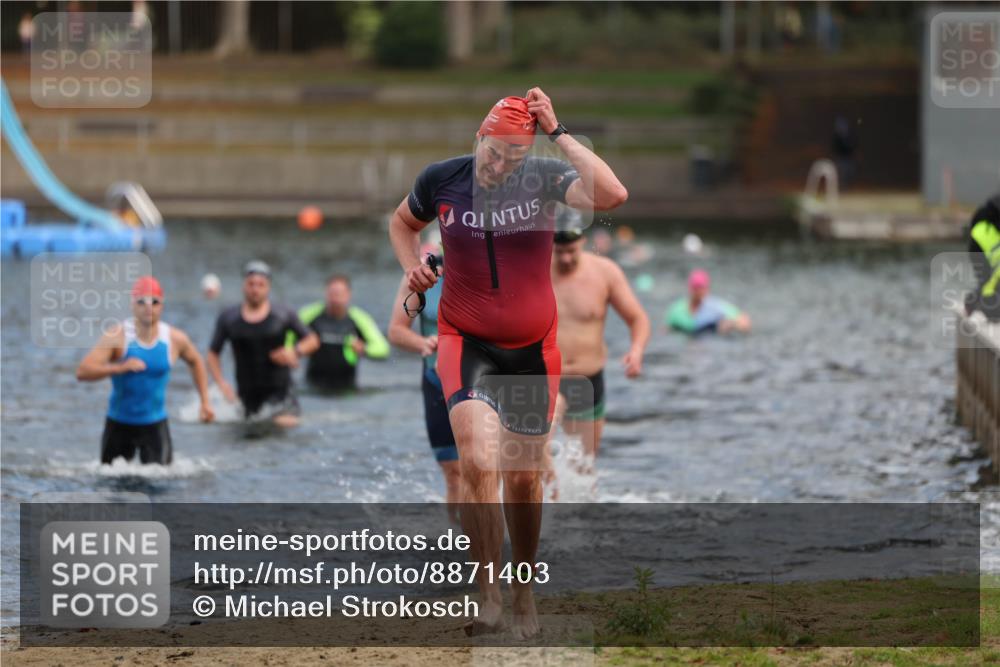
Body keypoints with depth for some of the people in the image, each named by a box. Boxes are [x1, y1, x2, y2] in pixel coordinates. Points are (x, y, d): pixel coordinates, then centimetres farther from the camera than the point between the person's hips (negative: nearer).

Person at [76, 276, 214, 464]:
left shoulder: (174, 339, -5)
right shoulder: (117, 337, -14)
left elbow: (195, 362, 18)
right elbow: (82, 372, -23)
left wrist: (205, 402, 12)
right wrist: (120, 367, -35)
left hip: (155, 425, 1)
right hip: (119, 425, -1)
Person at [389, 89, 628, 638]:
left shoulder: (543, 178, -11)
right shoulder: (440, 180, -6)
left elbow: (611, 195, -31)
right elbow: (403, 222, 17)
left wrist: (557, 133, -28)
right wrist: (411, 264, -4)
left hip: (532, 347, 1)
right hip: (466, 342, -1)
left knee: (525, 476, 10)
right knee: (479, 463, -22)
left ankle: (524, 592, 30)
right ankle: (488, 598, -16)